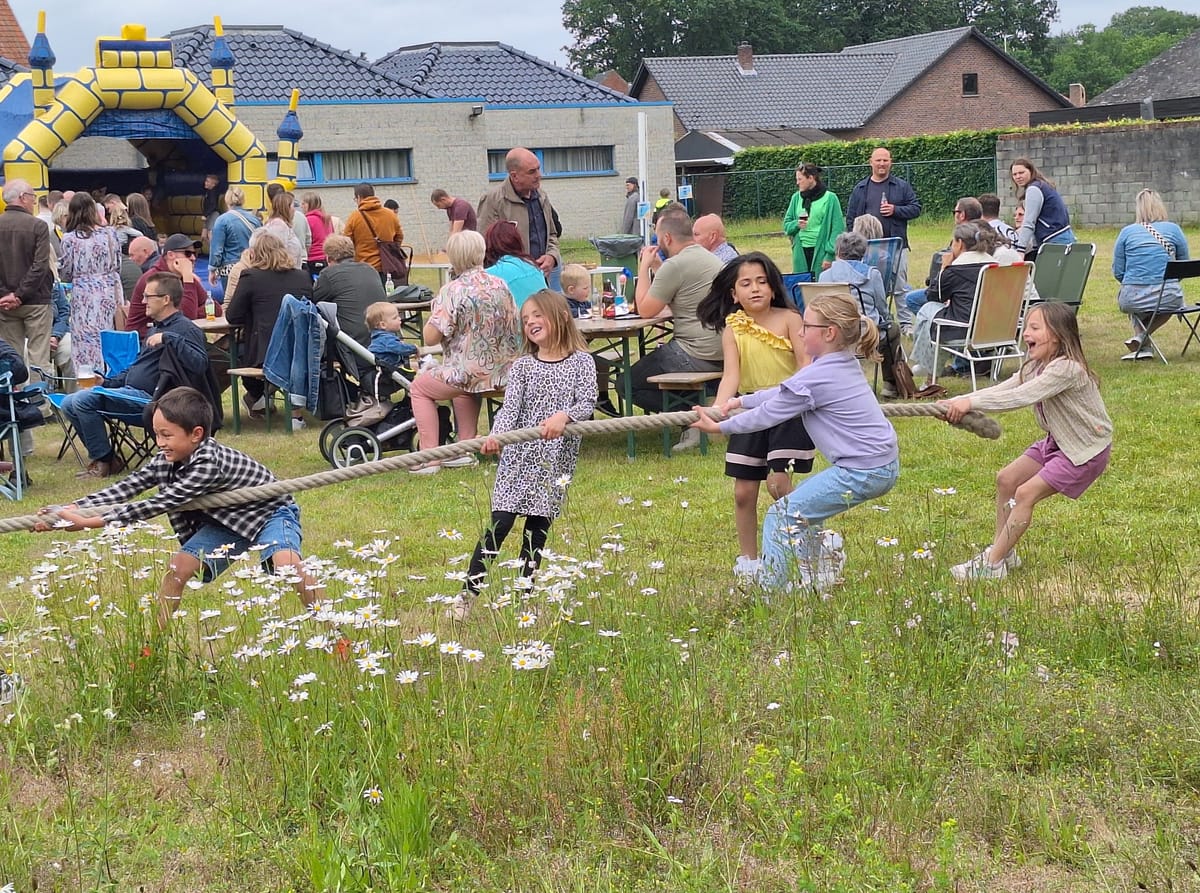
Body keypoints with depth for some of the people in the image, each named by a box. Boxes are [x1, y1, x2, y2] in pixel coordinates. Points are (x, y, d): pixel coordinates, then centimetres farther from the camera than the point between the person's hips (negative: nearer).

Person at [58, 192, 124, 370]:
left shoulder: (70, 239, -7)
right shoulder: (109, 233, 0)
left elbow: (65, 274, 0)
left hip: (84, 296, -3)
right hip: (110, 293, 3)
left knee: (88, 344, 0)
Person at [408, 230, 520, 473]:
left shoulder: (452, 291, -16)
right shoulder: (500, 285, 2)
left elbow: (430, 337, -18)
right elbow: (515, 327, 10)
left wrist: (433, 316, 2)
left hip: (470, 374, -6)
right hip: (504, 372, 6)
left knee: (419, 386, 19)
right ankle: (466, 450, 30)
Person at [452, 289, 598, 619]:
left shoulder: (581, 362, 1)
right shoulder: (522, 365, 4)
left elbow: (587, 403, -7)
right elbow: (510, 407, -7)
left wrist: (564, 416, -28)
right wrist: (496, 434, -26)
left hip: (556, 460, 0)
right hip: (518, 456, 0)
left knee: (538, 529, 7)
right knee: (499, 524, -6)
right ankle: (468, 594, -4)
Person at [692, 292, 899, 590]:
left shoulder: (814, 378, -18)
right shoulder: (845, 363, 11)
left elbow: (767, 415, -9)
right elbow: (784, 393, 18)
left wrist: (719, 427, 2)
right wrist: (741, 401, 14)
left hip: (862, 473, -10)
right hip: (884, 464, 10)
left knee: (782, 516, -4)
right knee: (801, 504, 27)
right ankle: (818, 580, 31)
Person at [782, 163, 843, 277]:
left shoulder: (830, 198, -3)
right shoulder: (796, 198, 10)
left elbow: (837, 229, -5)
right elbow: (786, 223, 16)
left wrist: (830, 255, -11)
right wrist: (796, 225, -7)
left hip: (820, 251, -4)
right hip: (801, 252, 4)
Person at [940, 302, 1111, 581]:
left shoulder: (1067, 368, -27)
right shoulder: (1036, 367, 4)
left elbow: (1022, 397, -36)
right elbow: (1002, 390, -7)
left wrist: (971, 403, -39)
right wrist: (958, 402, -21)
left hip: (1087, 450, -10)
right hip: (1058, 442, 10)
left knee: (1025, 494, -14)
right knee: (1006, 479, 6)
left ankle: (992, 565, -8)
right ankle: (1004, 552, 17)